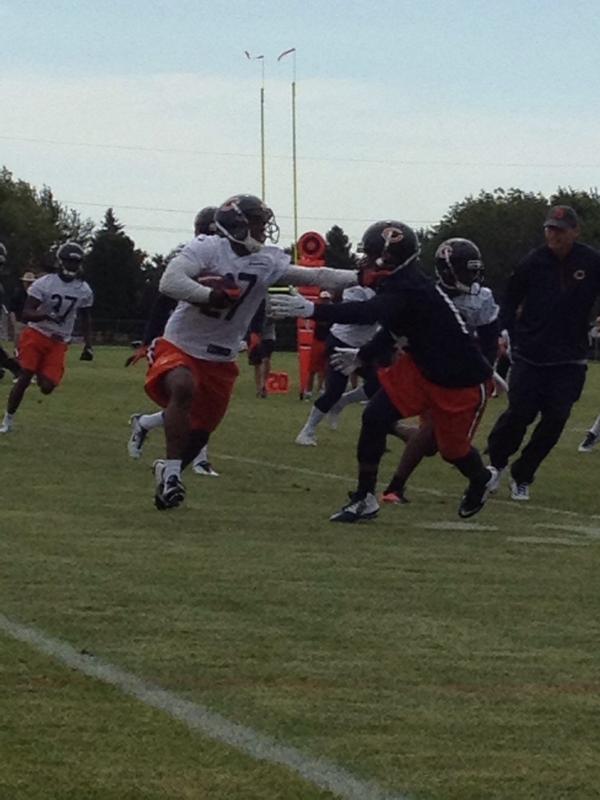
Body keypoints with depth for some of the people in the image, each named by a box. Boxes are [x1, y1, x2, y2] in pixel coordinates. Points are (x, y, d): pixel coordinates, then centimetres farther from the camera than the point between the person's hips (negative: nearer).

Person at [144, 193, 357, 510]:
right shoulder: (207, 249, -17)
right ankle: (172, 472, -31)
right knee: (184, 387, -36)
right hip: (180, 346, -6)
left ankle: (167, 472, 40)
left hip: (220, 359, 6)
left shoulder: (268, 262, -3)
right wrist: (211, 295, -37)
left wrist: (361, 277, -15)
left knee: (200, 431, 13)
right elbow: (169, 282, -27)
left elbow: (315, 277, -5)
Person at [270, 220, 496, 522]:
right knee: (375, 416, -10)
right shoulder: (398, 285, -3)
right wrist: (362, 356, 21)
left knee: (452, 448, 8)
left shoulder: (410, 289, -31)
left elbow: (368, 313, -48)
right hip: (422, 368, 8)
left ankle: (481, 480, 44)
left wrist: (312, 310, -55)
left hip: (462, 380, -8)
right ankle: (364, 499, -1)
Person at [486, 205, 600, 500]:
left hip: (569, 358, 1)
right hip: (530, 354, 0)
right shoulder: (533, 263, -3)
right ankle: (496, 462, 19)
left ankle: (522, 476, 12)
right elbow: (511, 301, 7)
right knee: (520, 412, -7)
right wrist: (505, 333, -3)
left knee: (554, 420, -3)